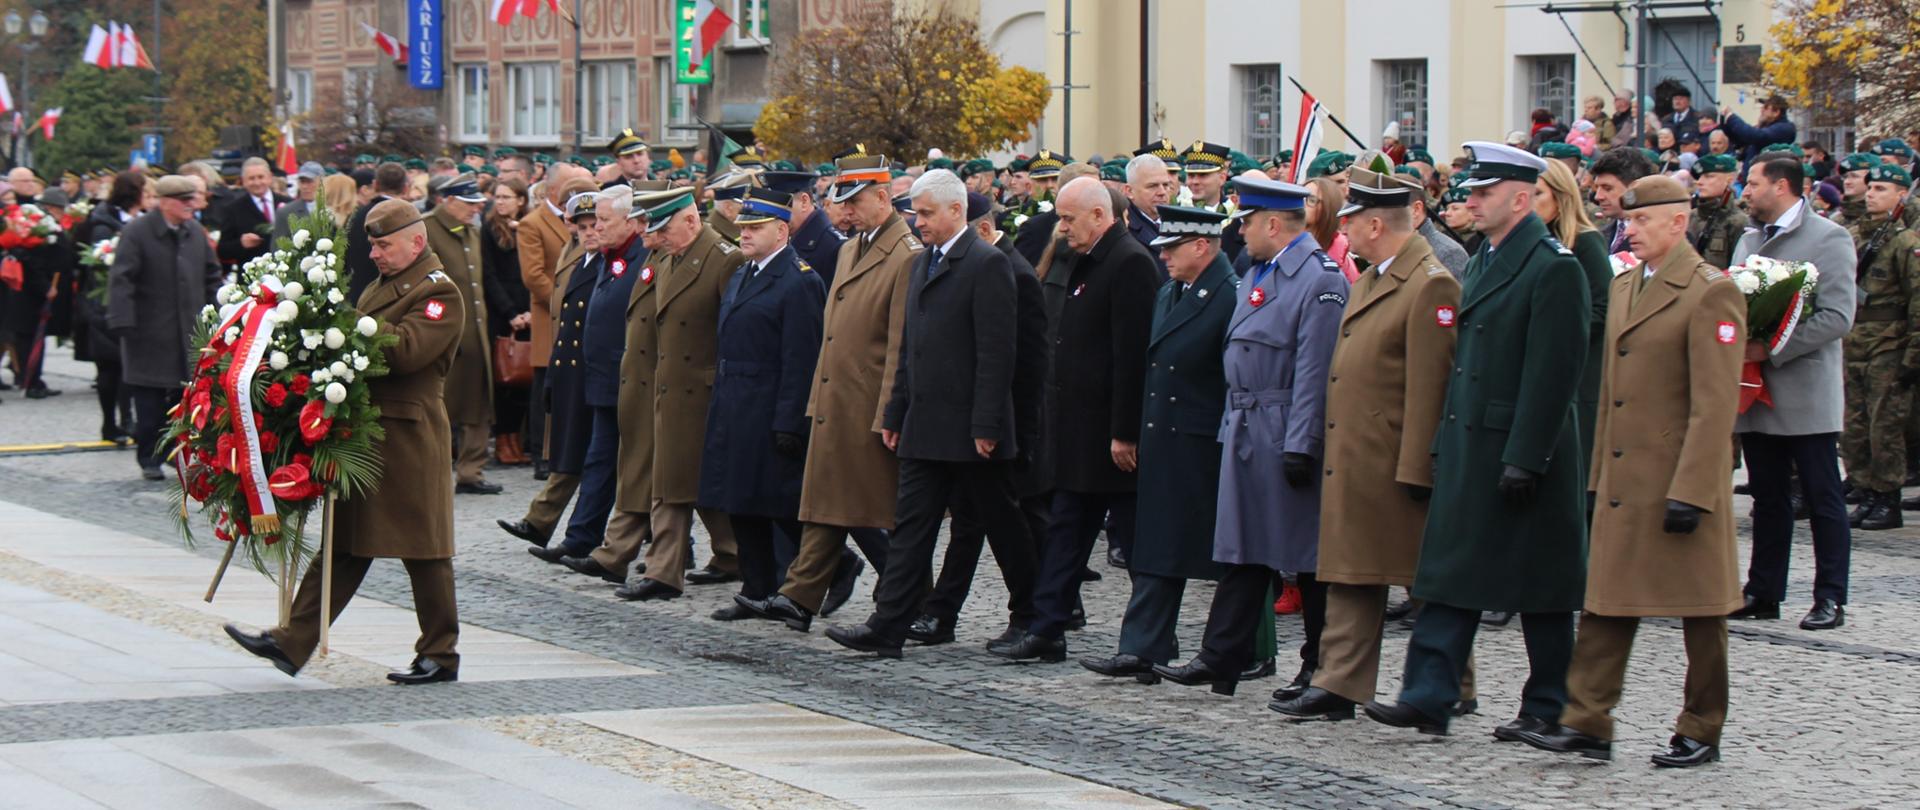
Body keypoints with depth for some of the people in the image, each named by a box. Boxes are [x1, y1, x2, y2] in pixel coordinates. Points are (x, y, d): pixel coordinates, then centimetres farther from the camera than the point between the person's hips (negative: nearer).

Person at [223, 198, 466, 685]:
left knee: (424, 551, 1)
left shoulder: (439, 294, -10)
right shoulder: (384, 287, 19)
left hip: (408, 439, -9)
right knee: (346, 542, 9)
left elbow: (405, 350, -23)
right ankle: (292, 644, 6)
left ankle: (440, 657, 10)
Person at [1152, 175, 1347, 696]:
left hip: (1288, 438, -9)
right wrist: (1233, 427, 15)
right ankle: (1220, 660, 10)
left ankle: (1321, 670, 9)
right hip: (1245, 433, 9)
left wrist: (1301, 446, -21)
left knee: (1309, 557, 1)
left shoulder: (1320, 280, -14)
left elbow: (1315, 372, -18)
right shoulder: (1257, 275, 15)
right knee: (1242, 551, 9)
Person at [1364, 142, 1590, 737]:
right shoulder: (1485, 260, 14)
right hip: (1467, 447, 9)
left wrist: (1524, 460, -22)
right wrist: (1443, 442, 15)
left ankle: (1548, 708, 12)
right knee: (1450, 573, 4)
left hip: (1520, 452, -8)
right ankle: (1427, 698, 3)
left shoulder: (1554, 267, -14)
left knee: (1540, 588, 3)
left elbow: (1552, 373, -19)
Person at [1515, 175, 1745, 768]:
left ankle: (1701, 733, 13)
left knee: (1700, 610, 4)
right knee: (1608, 600, 4)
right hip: (1623, 485, 8)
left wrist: (1690, 491, -20)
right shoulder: (1622, 288, 14)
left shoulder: (1711, 292, -12)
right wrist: (1599, 475, 15)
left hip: (1682, 479, -8)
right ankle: (1587, 724, 5)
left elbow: (1715, 404, -16)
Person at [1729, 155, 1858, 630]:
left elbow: (1837, 318, -15)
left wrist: (1770, 349, -20)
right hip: (1757, 392, 7)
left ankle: (1830, 599, 3)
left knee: (1823, 499, -1)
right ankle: (1764, 592, 16)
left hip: (1806, 394, -6)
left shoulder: (1828, 239, -7)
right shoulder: (1748, 242, 16)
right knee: (1767, 498, 10)